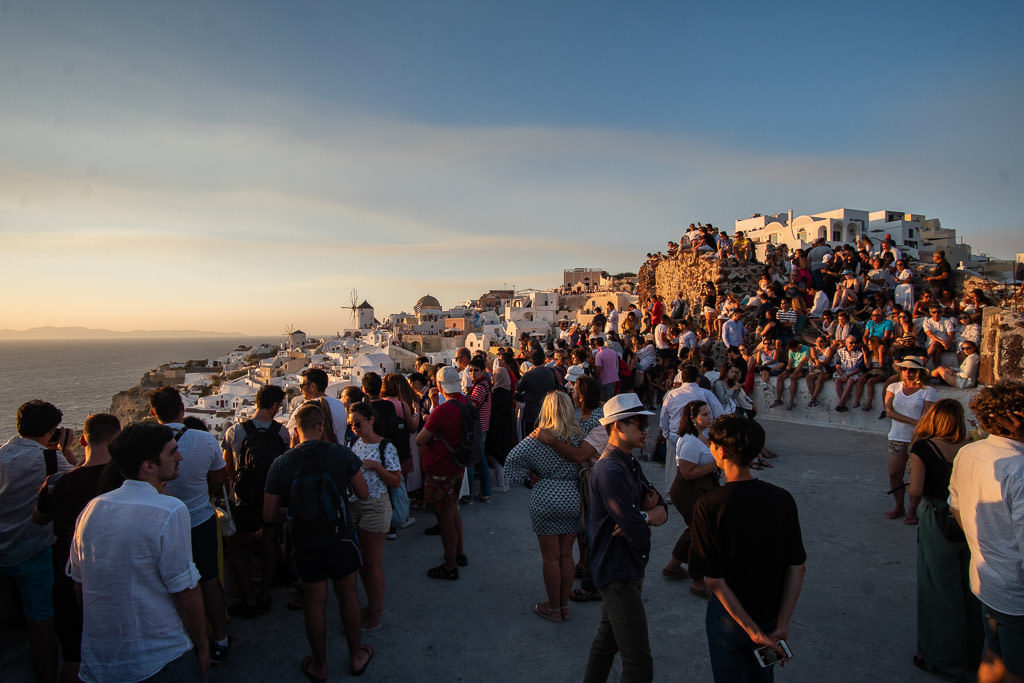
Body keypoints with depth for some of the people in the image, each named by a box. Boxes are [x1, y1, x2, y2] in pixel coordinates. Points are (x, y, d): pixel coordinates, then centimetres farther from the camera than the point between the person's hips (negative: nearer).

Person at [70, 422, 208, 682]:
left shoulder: (92, 508, 0)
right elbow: (184, 590, -19)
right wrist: (202, 647, -6)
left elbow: (79, 584, 10)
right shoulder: (170, 511, -21)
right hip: (161, 659, -6)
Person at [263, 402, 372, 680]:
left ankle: (319, 665, 35)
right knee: (348, 596, 19)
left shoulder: (280, 464, -10)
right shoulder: (342, 454, -13)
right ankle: (357, 656, 35)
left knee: (314, 604, 17)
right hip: (340, 538, 0)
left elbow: (269, 516, -4)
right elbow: (363, 493, -6)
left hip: (304, 544, 1)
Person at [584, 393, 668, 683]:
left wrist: (644, 516, -18)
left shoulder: (629, 464, 8)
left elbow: (662, 510, 4)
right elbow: (639, 535, -27)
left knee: (607, 638, 25)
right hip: (618, 573, -10)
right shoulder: (611, 471, -25)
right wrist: (647, 523, -5)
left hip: (626, 569, 10)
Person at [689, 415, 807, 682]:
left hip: (730, 617, -4)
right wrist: (782, 625, -6)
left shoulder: (708, 505, -23)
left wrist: (753, 631, -16)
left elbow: (714, 579, -23)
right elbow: (797, 567, -9)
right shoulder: (782, 499, -12)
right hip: (771, 614, 4)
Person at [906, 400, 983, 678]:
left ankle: (942, 660, 22)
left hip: (939, 523, -4)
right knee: (969, 590, 19)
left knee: (940, 592, 9)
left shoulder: (923, 448, -12)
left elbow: (916, 490, -16)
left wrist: (912, 508, 3)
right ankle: (972, 653, 36)